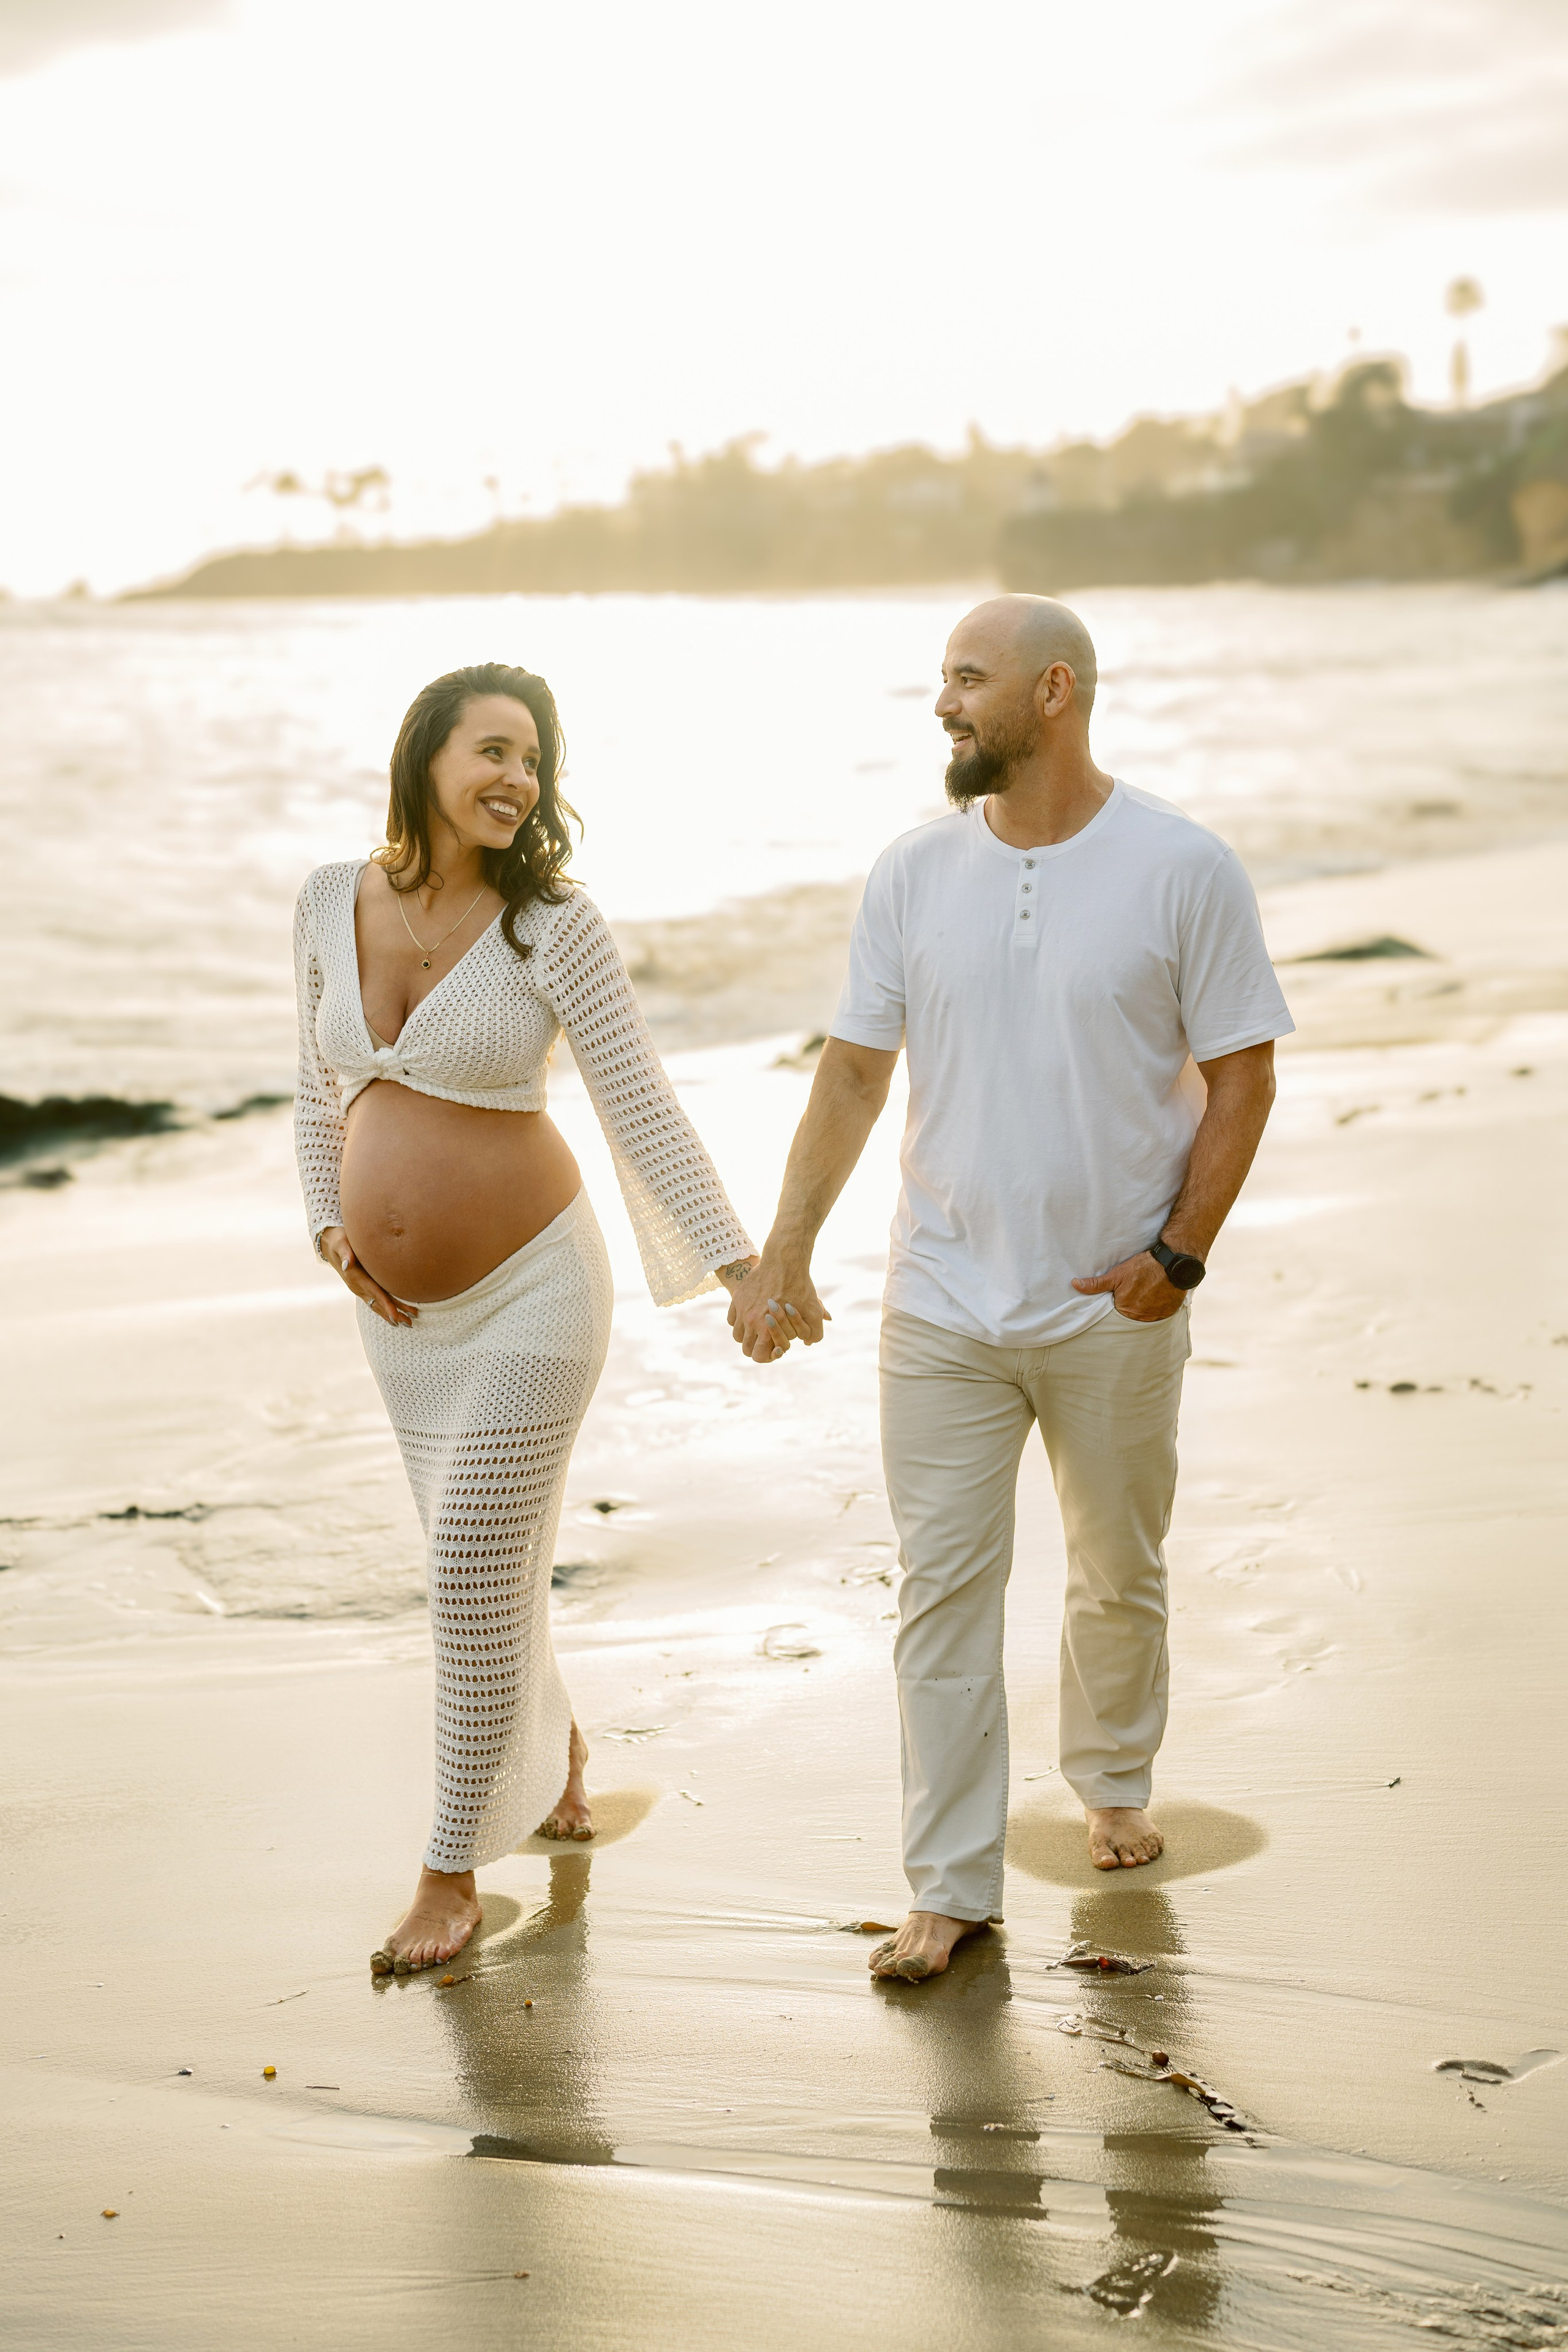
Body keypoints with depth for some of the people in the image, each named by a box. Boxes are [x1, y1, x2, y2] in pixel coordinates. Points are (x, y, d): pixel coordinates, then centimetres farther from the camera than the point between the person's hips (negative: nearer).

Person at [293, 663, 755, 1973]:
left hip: (529, 1289, -5)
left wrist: (740, 1267, -16)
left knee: (474, 1573, -5)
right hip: (405, 1307, 5)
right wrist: (332, 1228, 0)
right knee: (480, 1559, 18)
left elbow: (644, 1110, -13)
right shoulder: (333, 901, 0)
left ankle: (453, 1877, 9)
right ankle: (554, 1746, 47)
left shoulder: (553, 925, -14)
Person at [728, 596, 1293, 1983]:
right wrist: (785, 1256, 0)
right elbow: (853, 1075, 5)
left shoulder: (1183, 869, -7)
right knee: (943, 1587, 0)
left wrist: (1181, 1251, -12)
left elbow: (1242, 1075, -3)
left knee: (1119, 1574, 15)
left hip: (1116, 1310, -1)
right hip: (944, 1304, 2)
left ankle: (1114, 1782, 41)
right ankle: (951, 1887, 8)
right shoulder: (914, 873, 1)